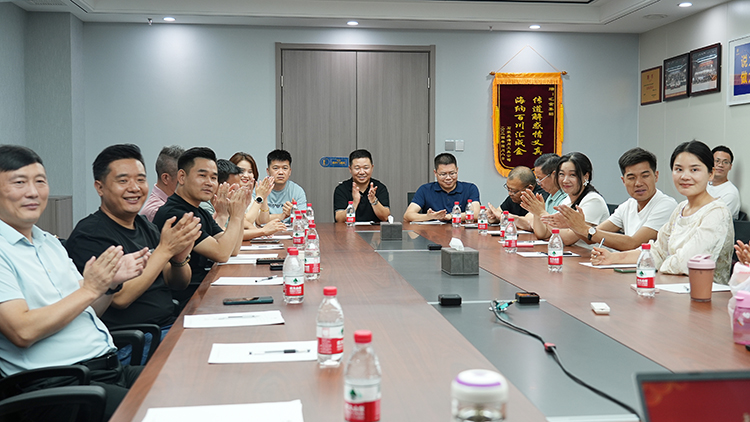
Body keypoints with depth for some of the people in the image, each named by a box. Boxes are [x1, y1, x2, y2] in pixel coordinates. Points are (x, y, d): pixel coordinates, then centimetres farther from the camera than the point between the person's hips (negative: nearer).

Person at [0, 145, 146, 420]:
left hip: (110, 366, 8)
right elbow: (23, 331, -19)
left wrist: (111, 283, 2)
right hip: (56, 385, -8)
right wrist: (89, 289, -12)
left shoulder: (50, 243, 19)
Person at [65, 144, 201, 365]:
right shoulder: (89, 235, -9)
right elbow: (120, 297, -19)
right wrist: (165, 249, -19)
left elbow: (178, 284, 13)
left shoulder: (145, 226, 14)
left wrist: (179, 259, -10)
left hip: (170, 327, 8)